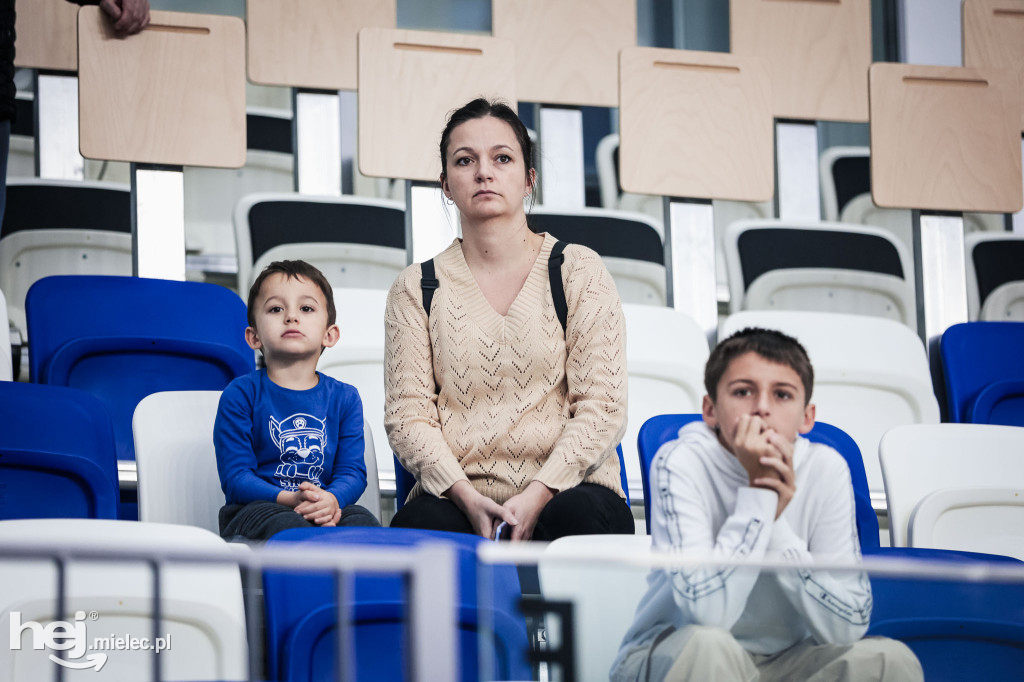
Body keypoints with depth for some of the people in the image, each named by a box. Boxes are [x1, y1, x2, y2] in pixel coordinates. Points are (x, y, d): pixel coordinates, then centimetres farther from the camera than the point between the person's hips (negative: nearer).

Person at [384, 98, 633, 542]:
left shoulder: (578, 272, 9)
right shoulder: (416, 288, 13)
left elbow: (602, 406, 1)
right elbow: (407, 414, 5)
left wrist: (538, 495, -14)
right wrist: (466, 496, -14)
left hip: (567, 491, 0)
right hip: (457, 500, 1)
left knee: (578, 515, -37)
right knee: (416, 524, -35)